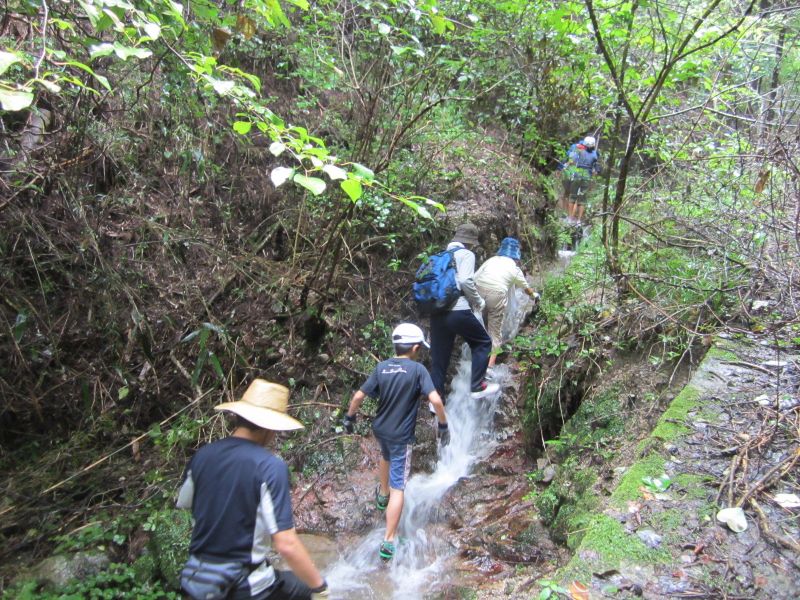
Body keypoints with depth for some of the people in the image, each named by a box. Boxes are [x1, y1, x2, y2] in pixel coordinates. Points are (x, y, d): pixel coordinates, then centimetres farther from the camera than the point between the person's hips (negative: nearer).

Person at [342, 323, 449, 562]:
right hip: (401, 435, -5)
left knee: (386, 457, 37)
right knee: (398, 488, 1)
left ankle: (382, 495, 58)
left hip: (379, 429, 5)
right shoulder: (418, 369, -15)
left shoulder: (381, 367, -3)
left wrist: (349, 417, 13)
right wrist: (443, 425, -10)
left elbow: (358, 396, -2)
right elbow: (435, 400, -24)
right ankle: (388, 542, 0)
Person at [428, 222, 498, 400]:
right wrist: (479, 301, -1)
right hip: (457, 311, -7)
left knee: (439, 358, 11)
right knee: (483, 342, 12)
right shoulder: (466, 254, 1)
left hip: (437, 311, 7)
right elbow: (465, 280, -15)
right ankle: (477, 386, 7)